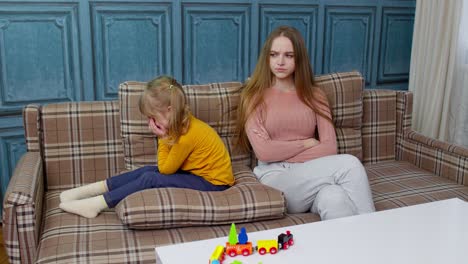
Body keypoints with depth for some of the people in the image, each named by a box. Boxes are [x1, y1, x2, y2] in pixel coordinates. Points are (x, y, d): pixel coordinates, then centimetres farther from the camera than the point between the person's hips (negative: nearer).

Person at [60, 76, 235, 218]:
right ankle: (89, 191, 3)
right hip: (198, 172, 9)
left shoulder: (188, 135, -26)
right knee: (146, 171, 0)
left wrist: (163, 138, -11)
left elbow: (165, 169, -14)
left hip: (213, 182, -9)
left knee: (150, 179, -17)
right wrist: (164, 137, -11)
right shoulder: (184, 124, 2)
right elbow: (166, 166, 2)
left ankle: (96, 204, -9)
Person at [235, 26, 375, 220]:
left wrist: (283, 154, -9)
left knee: (333, 199, -36)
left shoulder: (314, 95, 14)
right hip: (276, 177, -3)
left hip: (312, 175, 3)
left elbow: (330, 147, 0)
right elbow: (263, 151, -8)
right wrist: (306, 143, -1)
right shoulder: (254, 96, 5)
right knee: (349, 165, -28)